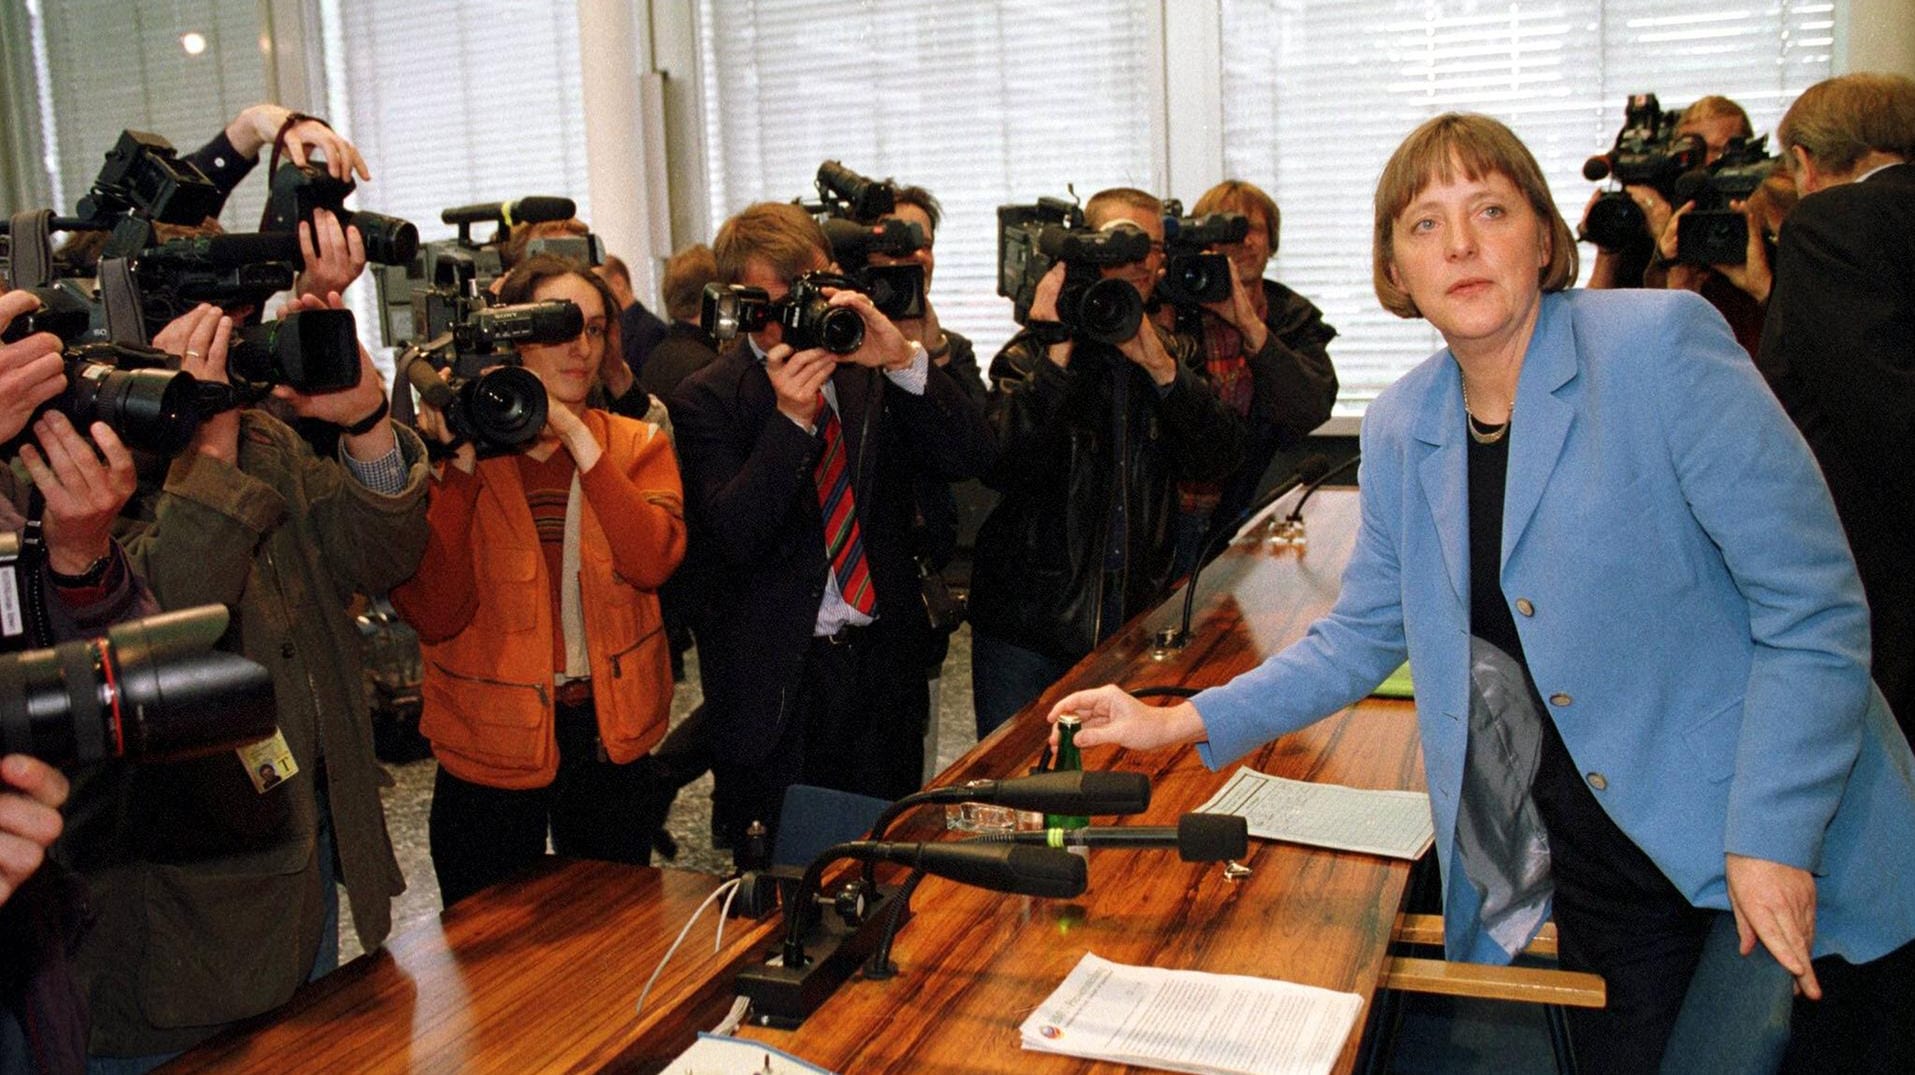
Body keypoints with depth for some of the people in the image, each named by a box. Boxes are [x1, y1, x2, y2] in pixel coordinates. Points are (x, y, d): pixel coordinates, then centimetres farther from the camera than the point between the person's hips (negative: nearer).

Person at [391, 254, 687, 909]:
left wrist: (575, 434, -22)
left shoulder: (634, 445, 2)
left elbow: (654, 560, -18)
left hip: (609, 736, 2)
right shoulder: (451, 453, -5)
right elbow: (433, 615, -17)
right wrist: (460, 465, -20)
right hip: (492, 740, -2)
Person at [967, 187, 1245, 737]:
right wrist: (1057, 354, -22)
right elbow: (1005, 467, -20)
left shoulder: (1173, 353, 9)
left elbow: (1218, 460, -5)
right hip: (1030, 625, -3)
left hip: (1135, 619, 3)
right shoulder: (1031, 354, -4)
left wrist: (1161, 367, -17)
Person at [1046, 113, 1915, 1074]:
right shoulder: (1399, 428, 3)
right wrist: (1177, 723, 4)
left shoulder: (1660, 345, -14)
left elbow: (1815, 610, -13)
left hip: (1787, 852, -4)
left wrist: (1773, 839, -18)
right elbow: (1362, 635, 12)